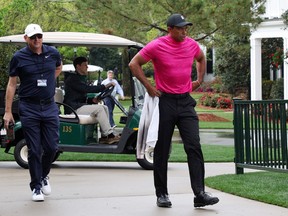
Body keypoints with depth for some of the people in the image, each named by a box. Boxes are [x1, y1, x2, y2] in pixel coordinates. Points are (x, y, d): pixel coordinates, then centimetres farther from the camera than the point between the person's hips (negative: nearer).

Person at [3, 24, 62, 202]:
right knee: (34, 150, -1)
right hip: (29, 108, -2)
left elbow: (59, 67, 28)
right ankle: (36, 187, 10)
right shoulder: (19, 58, -4)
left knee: (52, 147, 0)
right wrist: (8, 112, -3)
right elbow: (12, 84, 0)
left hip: (49, 106, 2)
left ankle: (44, 175, 28)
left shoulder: (53, 53, 4)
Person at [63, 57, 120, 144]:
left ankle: (104, 137, -7)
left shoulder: (81, 79, 22)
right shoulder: (72, 79, -10)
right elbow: (87, 89, -22)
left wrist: (92, 100, 1)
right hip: (73, 108, -10)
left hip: (80, 106, 10)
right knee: (98, 108, -24)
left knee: (104, 108, 0)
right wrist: (104, 87, -22)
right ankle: (110, 135, -25)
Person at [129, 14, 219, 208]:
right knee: (162, 150, 4)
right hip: (165, 101, -3)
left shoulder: (192, 44, 5)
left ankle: (200, 194, -9)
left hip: (186, 101, 3)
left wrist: (199, 80, 16)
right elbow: (134, 64, -3)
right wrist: (149, 86, -7)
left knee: (194, 146, -7)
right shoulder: (157, 46, -8)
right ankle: (162, 194, 14)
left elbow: (201, 59, 28)